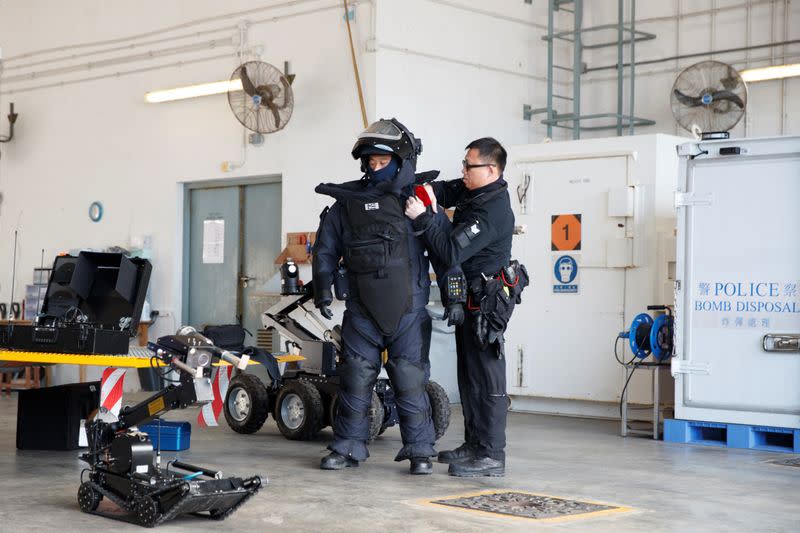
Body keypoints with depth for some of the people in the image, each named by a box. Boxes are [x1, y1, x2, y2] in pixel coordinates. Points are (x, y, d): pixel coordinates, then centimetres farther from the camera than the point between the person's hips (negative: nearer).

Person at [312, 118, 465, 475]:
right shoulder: (347, 202, 6)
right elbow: (325, 248, 14)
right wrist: (323, 288, 6)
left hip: (408, 313, -2)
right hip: (361, 312, 2)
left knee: (411, 383, -1)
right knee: (355, 382, 7)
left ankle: (420, 451, 11)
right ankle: (347, 448, 18)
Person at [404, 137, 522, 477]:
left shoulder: (491, 212, -23)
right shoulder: (477, 192, 8)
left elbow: (452, 252, -27)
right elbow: (449, 191, 19)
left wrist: (422, 218, -21)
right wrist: (430, 191, -4)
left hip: (486, 302, -11)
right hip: (470, 297, 11)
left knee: (485, 375, -10)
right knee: (469, 373, 16)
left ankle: (491, 455, -8)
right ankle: (474, 444, 25)